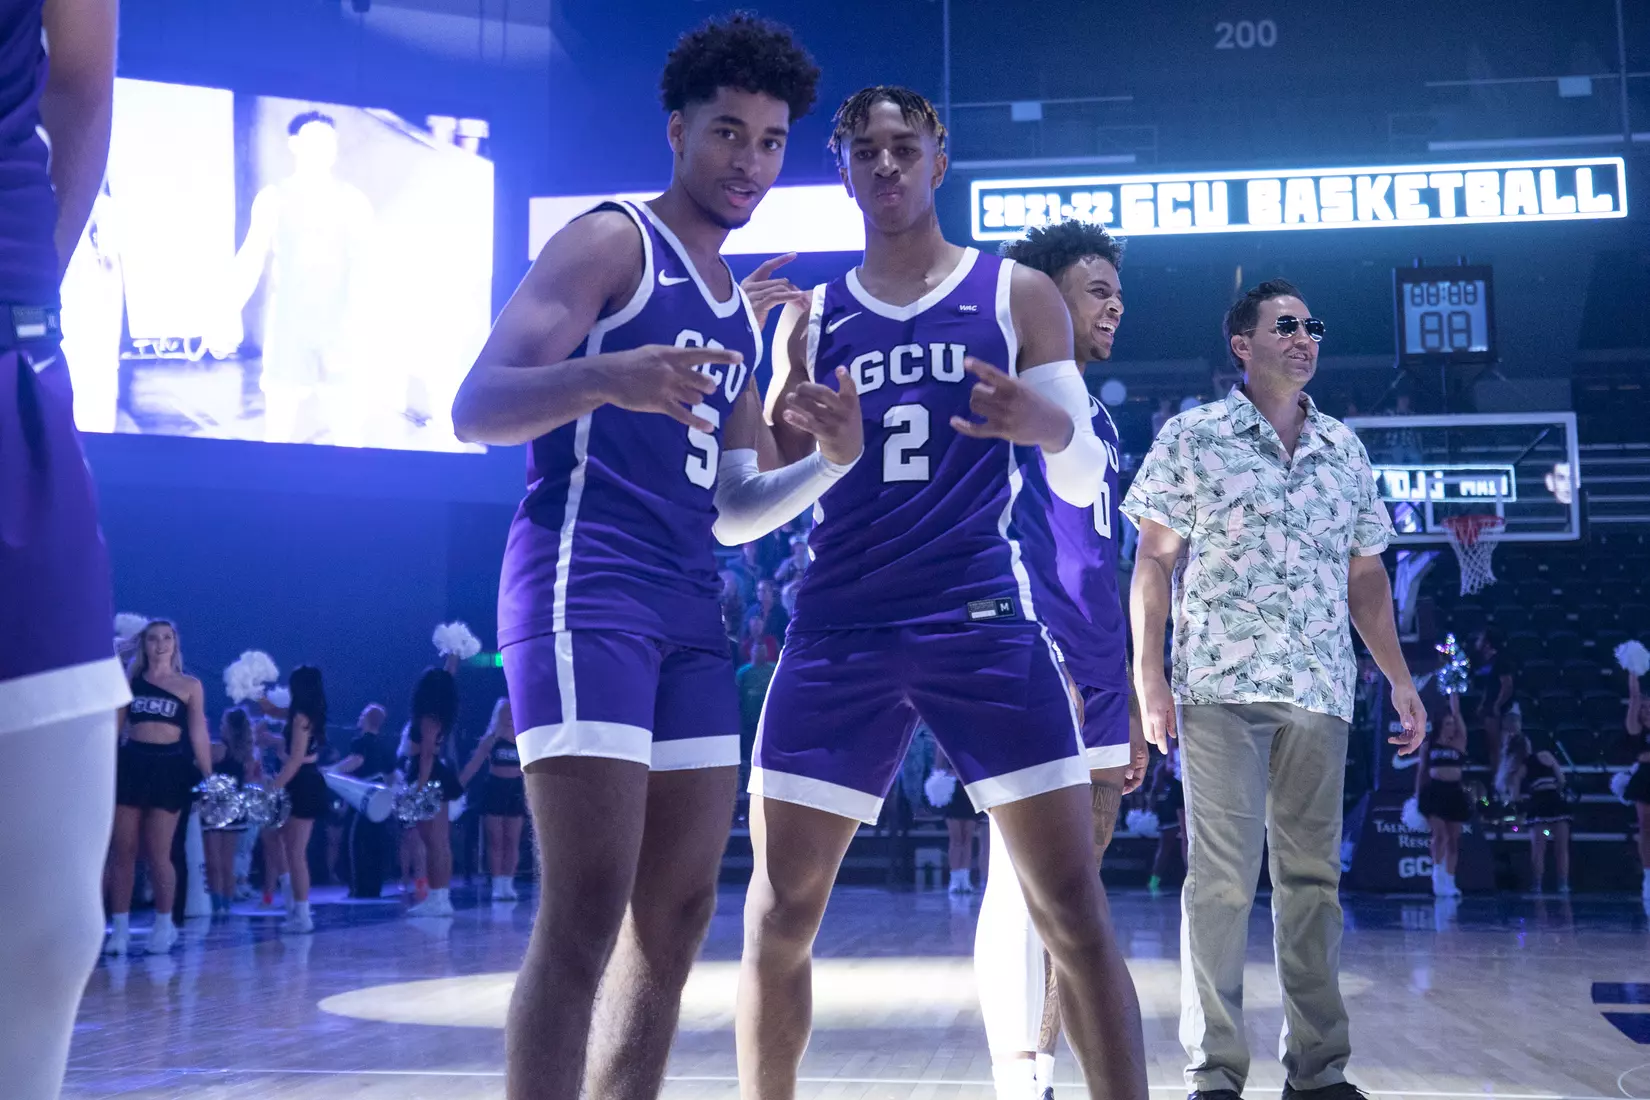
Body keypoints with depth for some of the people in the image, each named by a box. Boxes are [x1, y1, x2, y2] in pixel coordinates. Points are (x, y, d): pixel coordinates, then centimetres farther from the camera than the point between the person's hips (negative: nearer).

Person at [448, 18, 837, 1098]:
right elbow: (477, 408, -12)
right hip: (585, 586, -8)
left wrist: (830, 463, 5)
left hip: (689, 608, 9)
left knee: (680, 916, 7)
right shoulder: (610, 240, -1)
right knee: (589, 909, -15)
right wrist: (606, 378, -31)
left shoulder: (739, 310, 22)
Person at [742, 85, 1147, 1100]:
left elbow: (1085, 482, 4)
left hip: (990, 617, -2)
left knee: (1072, 906, -6)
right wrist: (791, 438, -8)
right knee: (780, 910, 2)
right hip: (842, 626, 3)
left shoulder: (1018, 294, 7)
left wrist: (1050, 426, -18)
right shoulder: (810, 319, 13)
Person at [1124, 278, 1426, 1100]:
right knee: (1222, 878, -5)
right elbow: (1154, 560, 0)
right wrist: (1147, 674, -7)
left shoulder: (1344, 449, 14)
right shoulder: (1193, 437, 2)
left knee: (1313, 876, 8)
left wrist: (1400, 678, 11)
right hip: (1219, 689, -4)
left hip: (1320, 692, 4)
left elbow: (1364, 575, 18)